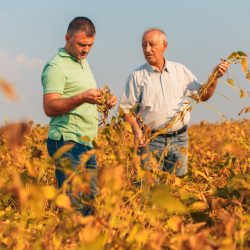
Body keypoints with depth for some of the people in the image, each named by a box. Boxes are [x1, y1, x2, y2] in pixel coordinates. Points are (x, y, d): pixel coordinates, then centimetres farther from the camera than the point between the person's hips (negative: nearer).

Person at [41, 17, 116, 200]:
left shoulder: (84, 63, 20)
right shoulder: (56, 67, -9)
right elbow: (49, 108, -18)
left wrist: (105, 102, 7)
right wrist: (82, 98, -30)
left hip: (87, 143, 9)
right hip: (67, 143, -9)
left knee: (92, 197, 7)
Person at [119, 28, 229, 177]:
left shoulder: (180, 71, 10)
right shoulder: (137, 76, 2)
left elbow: (203, 96, 15)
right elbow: (127, 109, 0)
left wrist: (215, 77, -1)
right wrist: (136, 130, -15)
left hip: (179, 139, 3)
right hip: (151, 140, -2)